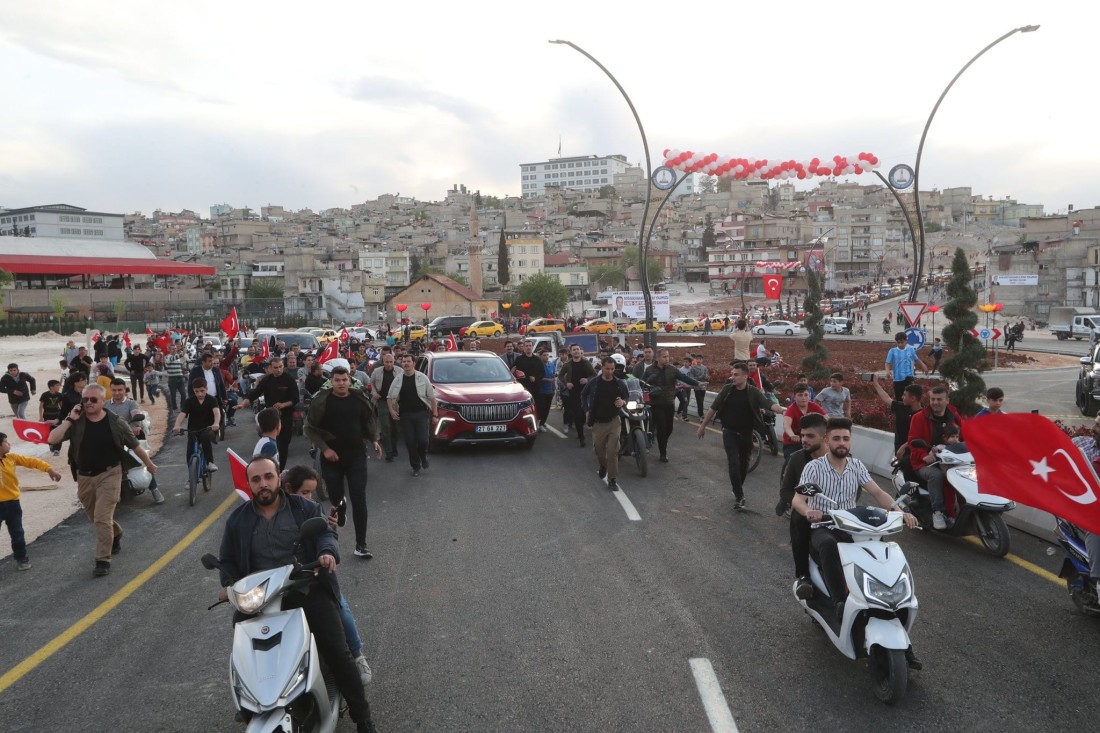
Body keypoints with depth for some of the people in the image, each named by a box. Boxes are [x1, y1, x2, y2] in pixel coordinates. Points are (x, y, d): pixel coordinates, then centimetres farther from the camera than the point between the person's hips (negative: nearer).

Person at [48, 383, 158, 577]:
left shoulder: (115, 423, -8)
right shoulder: (76, 423, -4)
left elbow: (135, 446, 3)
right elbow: (52, 439, -17)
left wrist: (149, 464, 12)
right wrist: (69, 420, -19)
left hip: (109, 475, -4)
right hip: (84, 477, 4)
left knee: (102, 519, -12)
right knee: (95, 517, 20)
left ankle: (103, 561, -3)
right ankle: (115, 535, 49)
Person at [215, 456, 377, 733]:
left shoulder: (305, 508, 6)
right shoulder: (238, 520, 11)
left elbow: (325, 533, -4)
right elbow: (227, 559, 18)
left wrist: (328, 551, -28)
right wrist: (229, 584, -2)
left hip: (308, 590, -2)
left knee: (338, 652, -12)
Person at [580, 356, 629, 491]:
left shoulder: (620, 383, -3)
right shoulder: (593, 383, -4)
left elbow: (627, 396, 13)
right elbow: (583, 395, 12)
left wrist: (623, 401, -10)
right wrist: (586, 410, 4)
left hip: (613, 421, -1)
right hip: (597, 422, 1)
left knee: (613, 451, -10)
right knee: (598, 449, 13)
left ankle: (613, 479, -4)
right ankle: (603, 466, 45)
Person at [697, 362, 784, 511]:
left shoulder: (753, 392, -10)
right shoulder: (727, 389, -6)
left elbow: (768, 403, -24)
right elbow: (713, 408, 1)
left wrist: (782, 410, -44)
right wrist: (703, 425, 5)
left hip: (746, 434, 1)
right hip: (730, 432, -1)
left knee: (743, 463, 13)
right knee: (734, 463, -11)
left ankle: (738, 488, 37)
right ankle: (739, 496, -9)